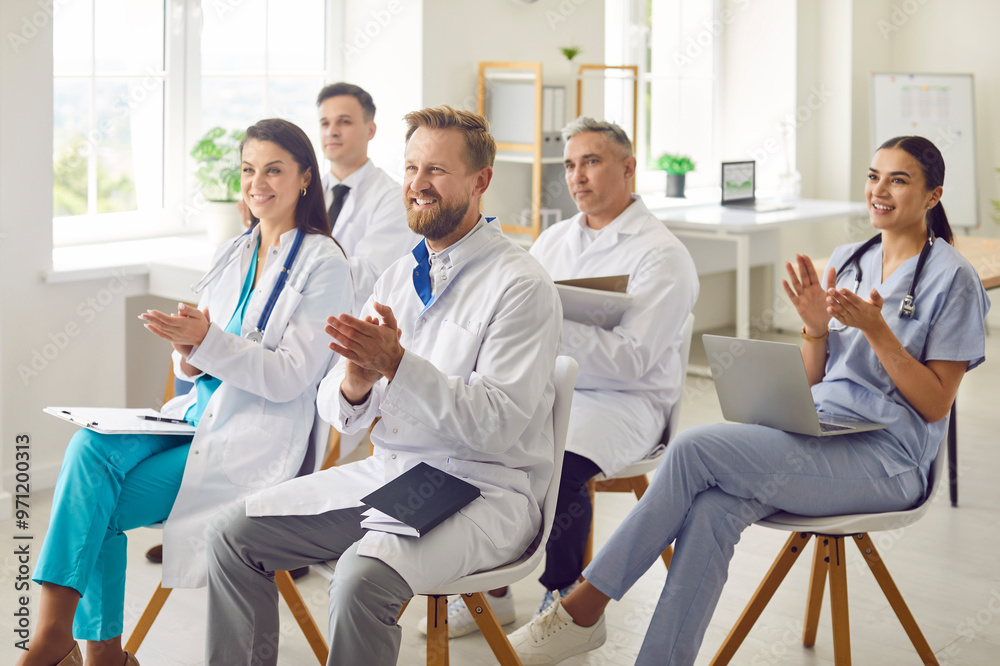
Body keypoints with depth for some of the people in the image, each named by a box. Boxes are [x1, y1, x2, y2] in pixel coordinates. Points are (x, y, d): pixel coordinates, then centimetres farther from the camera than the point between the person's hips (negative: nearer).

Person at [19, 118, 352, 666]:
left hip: (258, 441, -6)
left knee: (97, 505, -20)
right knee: (91, 446, -21)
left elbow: (291, 377, -13)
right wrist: (188, 357, -7)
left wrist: (208, 340, -24)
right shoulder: (231, 255, 16)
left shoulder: (325, 265, -5)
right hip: (198, 415, 7)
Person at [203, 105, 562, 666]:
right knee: (235, 536, -3)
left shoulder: (522, 286, -11)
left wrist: (396, 363, -27)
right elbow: (341, 414, 8)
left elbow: (497, 423, -20)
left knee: (364, 576, -33)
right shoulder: (400, 276, 12)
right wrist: (356, 379, -16)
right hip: (386, 472, 7)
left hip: (484, 491, -7)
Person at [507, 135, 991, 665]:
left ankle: (585, 606, -17)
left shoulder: (951, 278, -2)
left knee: (694, 448, -24)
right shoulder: (845, 262, 16)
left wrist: (875, 329, -16)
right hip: (818, 434, 6)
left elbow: (935, 405, -6)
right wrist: (816, 327, -4)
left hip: (886, 460, -6)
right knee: (712, 509, -28)